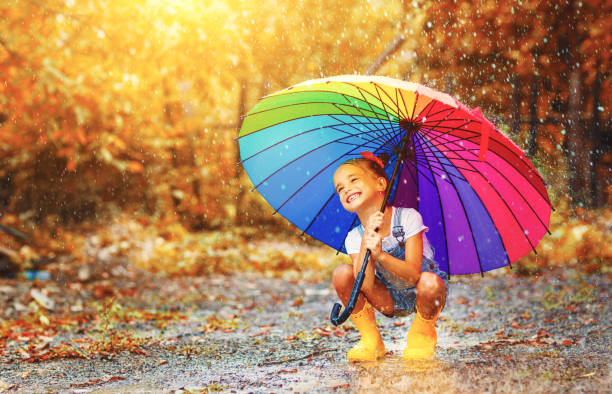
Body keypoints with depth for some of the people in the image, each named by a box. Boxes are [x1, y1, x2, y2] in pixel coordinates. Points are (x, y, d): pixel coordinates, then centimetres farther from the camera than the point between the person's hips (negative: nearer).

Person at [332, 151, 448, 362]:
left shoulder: (408, 217, -22)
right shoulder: (354, 238, -13)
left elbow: (413, 274, -31)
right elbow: (366, 287, -26)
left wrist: (380, 254, -47)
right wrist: (366, 243, -36)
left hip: (421, 295, -3)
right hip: (390, 301, 3)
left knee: (429, 282, -38)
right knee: (342, 273, -20)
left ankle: (422, 335, -6)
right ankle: (371, 340, -2)